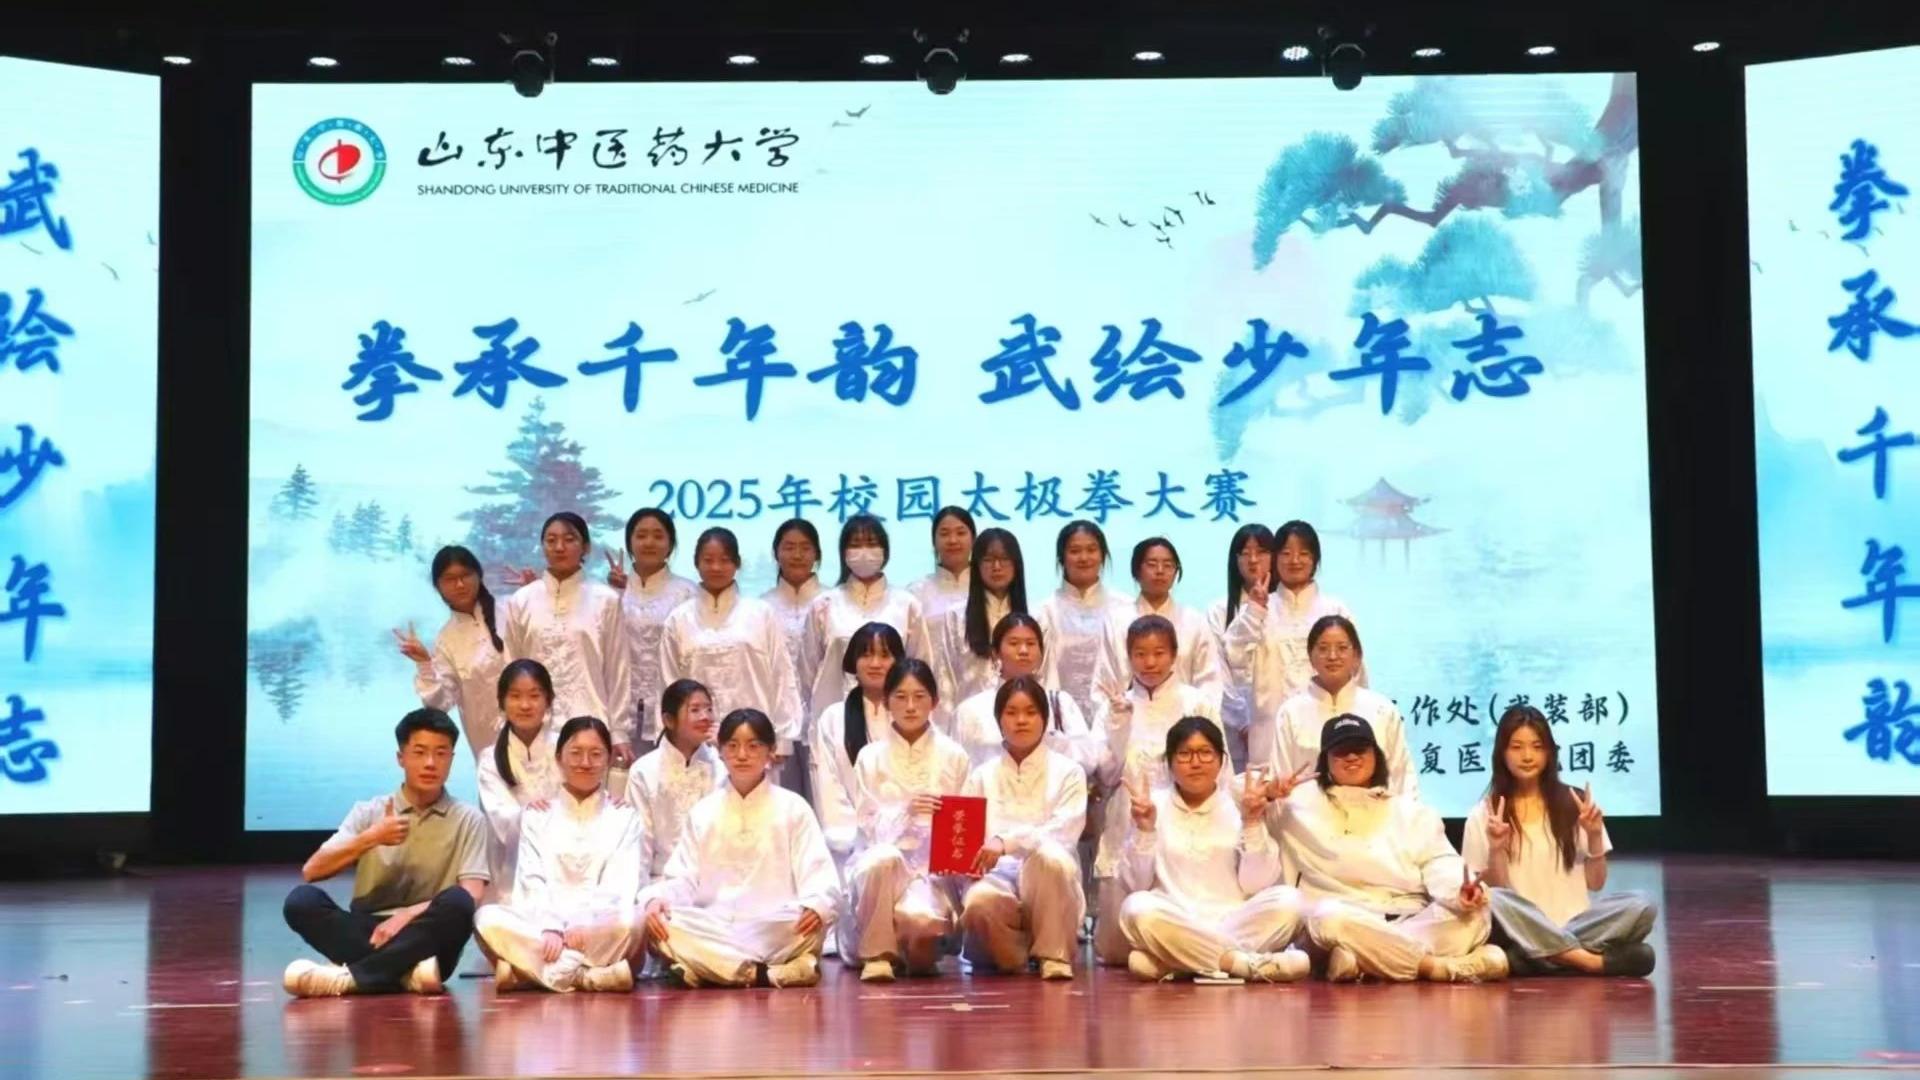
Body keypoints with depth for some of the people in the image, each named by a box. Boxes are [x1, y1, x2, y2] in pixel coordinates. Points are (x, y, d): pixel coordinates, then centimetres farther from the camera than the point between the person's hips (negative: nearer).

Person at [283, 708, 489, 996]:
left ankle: (349, 976, -35)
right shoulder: (369, 811, 10)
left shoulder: (468, 820, 6)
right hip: (368, 933, 2)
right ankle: (405, 972, -35)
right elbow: (311, 872, 0)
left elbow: (471, 898, -6)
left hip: (427, 940, -1)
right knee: (301, 899, -24)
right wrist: (370, 838, -13)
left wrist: (407, 915, -20)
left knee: (458, 903, -33)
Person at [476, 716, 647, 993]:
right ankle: (590, 974, -34)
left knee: (629, 919, -36)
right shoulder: (537, 816, 16)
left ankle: (530, 968, -30)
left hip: (602, 926, -1)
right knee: (487, 918, -30)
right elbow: (532, 881, 2)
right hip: (543, 925, 1)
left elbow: (622, 883, 0)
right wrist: (550, 928, -18)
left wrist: (586, 922, -20)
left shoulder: (624, 816, 13)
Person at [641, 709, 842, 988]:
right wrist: (656, 899, -16)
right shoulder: (703, 812, 14)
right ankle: (776, 972, -30)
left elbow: (819, 875, -2)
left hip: (778, 934, -2)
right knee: (659, 923, -28)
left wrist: (816, 905, -26)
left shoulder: (793, 808, 7)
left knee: (810, 923, -34)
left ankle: (710, 969, -28)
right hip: (714, 934, 3)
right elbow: (683, 878, 8)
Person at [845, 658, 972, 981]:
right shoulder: (870, 757, 4)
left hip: (934, 866, 0)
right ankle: (877, 953, -17)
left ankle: (918, 944, 6)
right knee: (884, 858, -37)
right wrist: (905, 812, -22)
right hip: (881, 865, 0)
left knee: (919, 917, -33)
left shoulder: (954, 756, 5)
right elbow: (870, 826, -3)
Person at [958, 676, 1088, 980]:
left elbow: (1063, 832, -9)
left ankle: (1054, 954, -18)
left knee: (1051, 856, -37)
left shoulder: (1067, 772, 7)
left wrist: (1006, 841, -25)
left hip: (1048, 887, -1)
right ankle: (1012, 955, -3)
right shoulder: (982, 776, 14)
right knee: (979, 901, -37)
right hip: (997, 876, 1)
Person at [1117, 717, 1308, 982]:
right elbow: (1135, 884, 0)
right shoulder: (1153, 805, 7)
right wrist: (1144, 829, -12)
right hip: (1174, 928, -1)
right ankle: (1256, 964, -28)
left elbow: (1256, 885, -1)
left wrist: (1253, 825, -11)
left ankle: (1168, 961, -26)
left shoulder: (1240, 805, 7)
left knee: (1287, 900, -26)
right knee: (1138, 908, -33)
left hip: (1234, 924, 1)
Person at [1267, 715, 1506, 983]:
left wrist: (1459, 892, -16)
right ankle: (1440, 966, -36)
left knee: (1474, 914, -24)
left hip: (1413, 922, 3)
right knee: (1332, 919, -38)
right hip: (1346, 921, -2)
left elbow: (1439, 864, 8)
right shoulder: (1306, 801, 18)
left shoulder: (1411, 810, 22)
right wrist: (1265, 795, -8)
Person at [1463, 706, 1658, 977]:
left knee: (1642, 908, -25)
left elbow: (1596, 883, 10)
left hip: (1575, 924, 2)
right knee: (1494, 903, -36)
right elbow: (1491, 890, 0)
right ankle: (1591, 961, -33)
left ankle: (1553, 955, -32)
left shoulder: (1573, 804, 9)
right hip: (1522, 929, -2)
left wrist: (1594, 836, -5)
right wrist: (1496, 849, -16)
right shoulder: (1484, 815, 4)